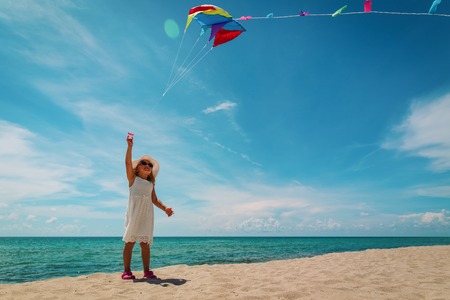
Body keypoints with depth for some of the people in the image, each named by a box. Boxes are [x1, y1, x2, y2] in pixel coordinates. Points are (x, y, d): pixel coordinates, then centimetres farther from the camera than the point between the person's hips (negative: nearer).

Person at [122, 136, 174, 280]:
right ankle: (127, 271, 3)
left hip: (147, 214, 4)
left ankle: (147, 271, 7)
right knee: (130, 241, -2)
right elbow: (128, 162, -3)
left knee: (145, 243, 3)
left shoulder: (151, 184, 21)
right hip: (134, 212, -3)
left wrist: (165, 208, -1)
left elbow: (154, 200, 15)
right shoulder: (133, 178, 10)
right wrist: (130, 146, -13)